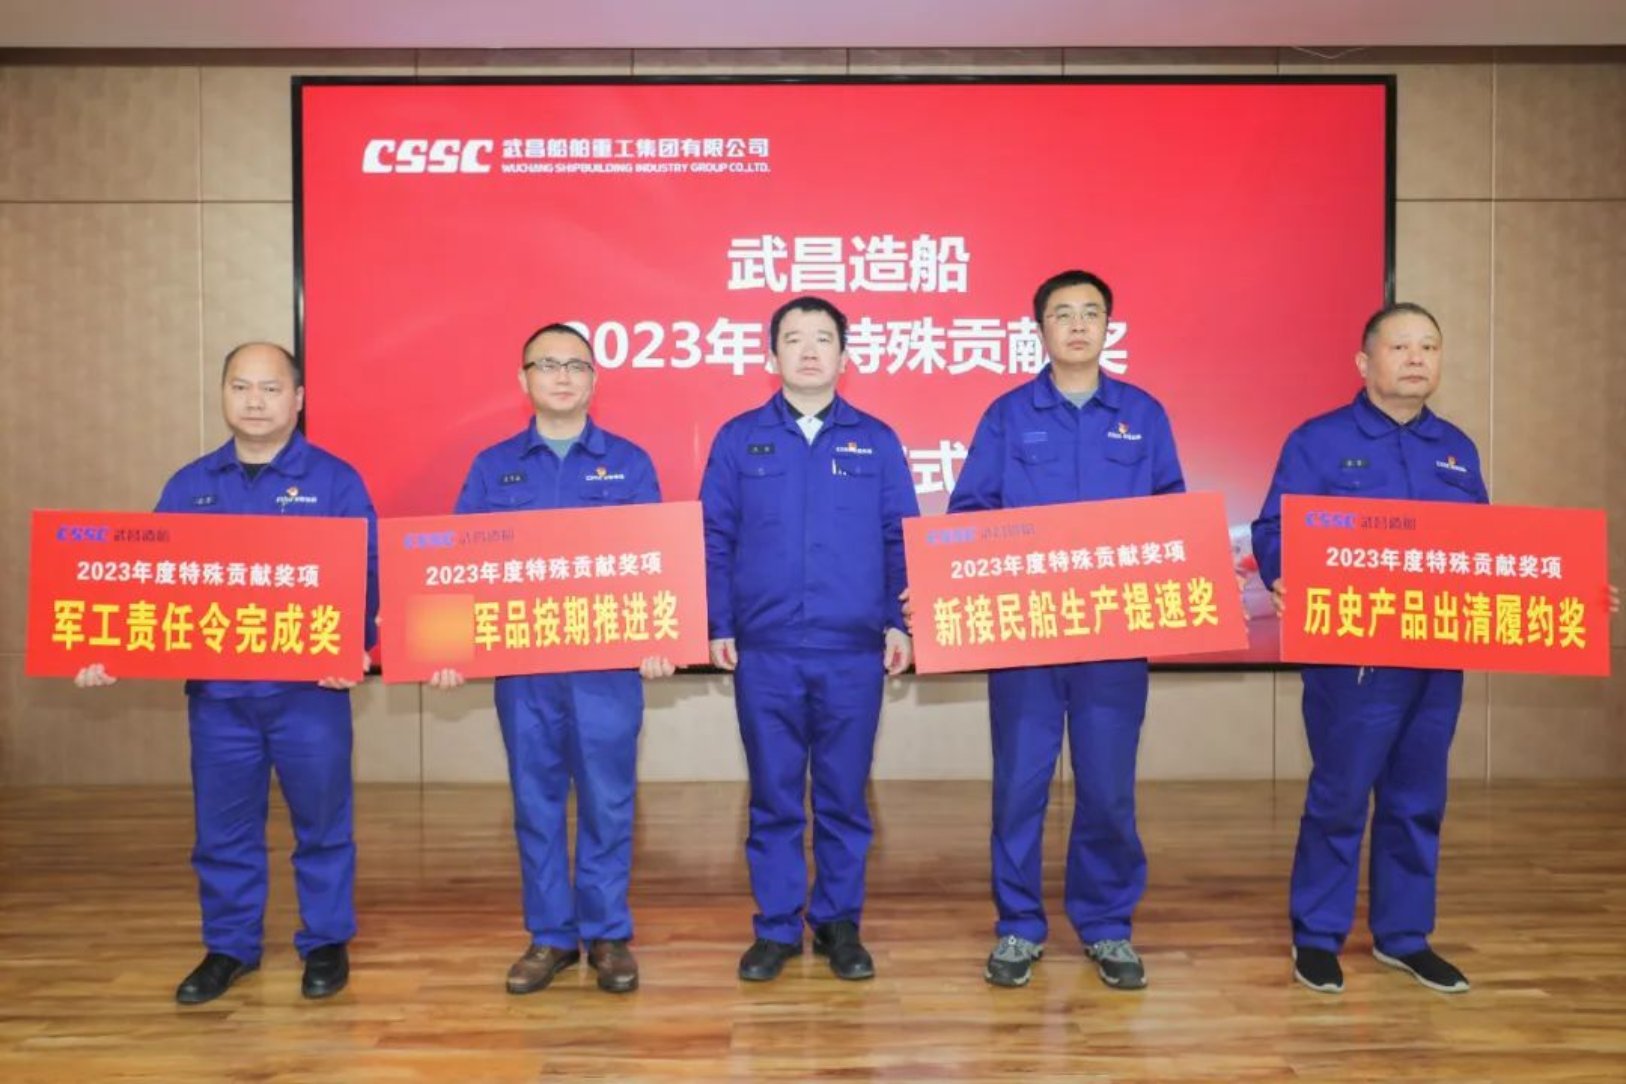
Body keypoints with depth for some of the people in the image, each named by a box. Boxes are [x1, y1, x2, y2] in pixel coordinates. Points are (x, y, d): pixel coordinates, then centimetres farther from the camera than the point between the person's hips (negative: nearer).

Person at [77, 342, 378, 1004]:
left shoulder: (335, 481, -3)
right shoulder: (189, 487, 9)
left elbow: (366, 574, -9)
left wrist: (354, 648, -25)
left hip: (310, 688, -3)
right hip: (215, 689, 3)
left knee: (321, 824, 9)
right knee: (222, 830, 13)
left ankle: (326, 942, 25)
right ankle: (229, 946, 30)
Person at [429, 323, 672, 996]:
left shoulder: (628, 463, 4)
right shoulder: (493, 467, 8)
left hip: (609, 663, -1)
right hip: (520, 663, 2)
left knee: (607, 802, 5)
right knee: (535, 803, 9)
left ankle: (608, 935, 19)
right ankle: (549, 936, 23)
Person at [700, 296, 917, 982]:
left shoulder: (876, 441, 7)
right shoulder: (738, 439, 6)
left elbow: (900, 538, 7)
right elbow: (715, 539, 5)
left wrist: (900, 623, -1)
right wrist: (718, 626, -2)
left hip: (854, 650, 0)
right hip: (764, 650, 0)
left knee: (844, 796, 9)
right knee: (773, 796, 8)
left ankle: (840, 924, 24)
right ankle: (776, 927, 22)